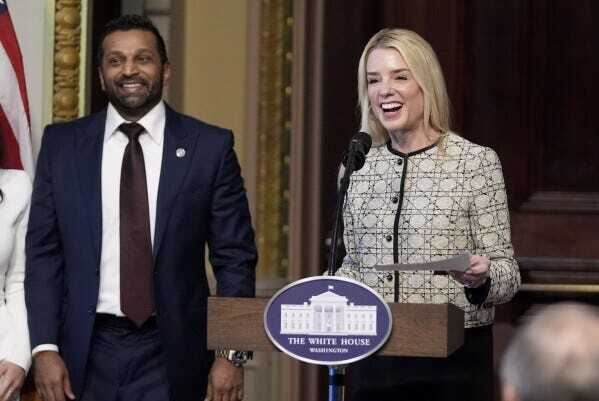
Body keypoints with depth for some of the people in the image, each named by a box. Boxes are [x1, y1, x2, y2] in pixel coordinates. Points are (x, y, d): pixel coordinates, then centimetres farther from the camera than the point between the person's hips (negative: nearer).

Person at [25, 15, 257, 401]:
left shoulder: (210, 147, -1)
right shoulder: (62, 144, 4)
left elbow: (235, 258, 0)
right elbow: (43, 253, 3)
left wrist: (232, 354, -7)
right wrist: (44, 347, -6)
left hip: (169, 353, -1)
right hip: (85, 353, 1)